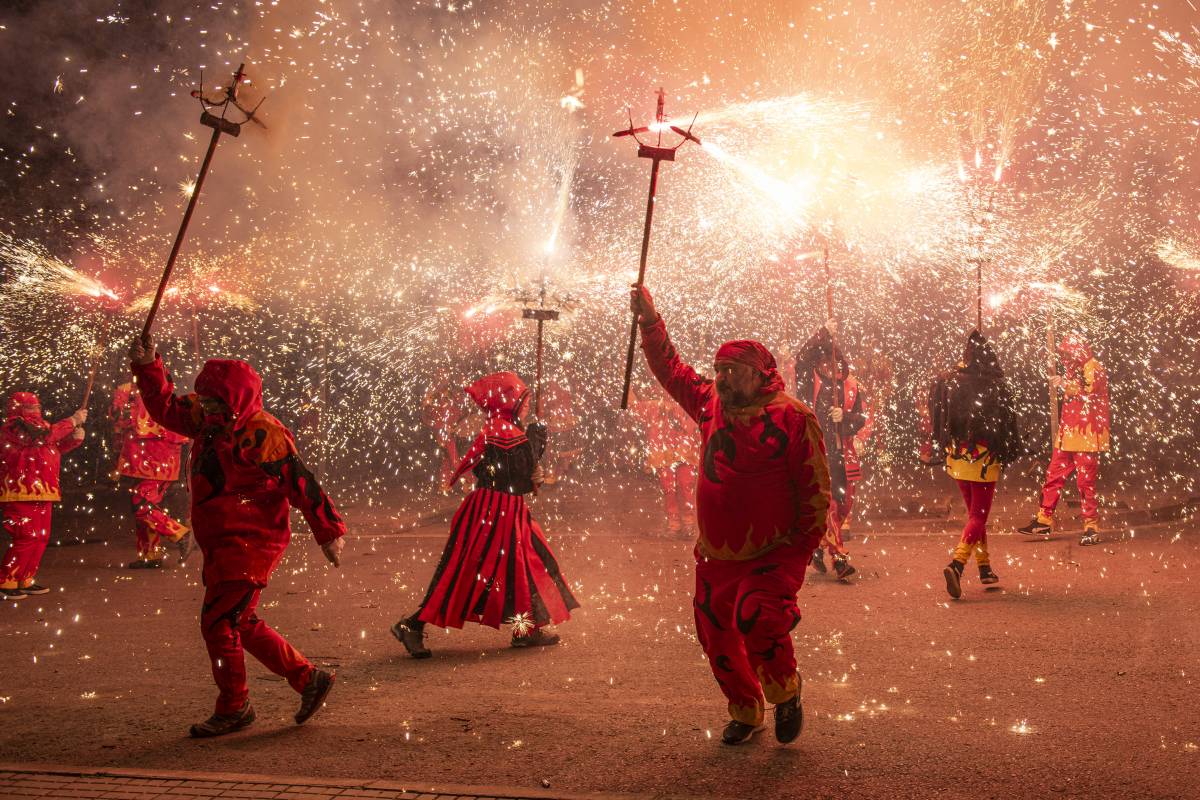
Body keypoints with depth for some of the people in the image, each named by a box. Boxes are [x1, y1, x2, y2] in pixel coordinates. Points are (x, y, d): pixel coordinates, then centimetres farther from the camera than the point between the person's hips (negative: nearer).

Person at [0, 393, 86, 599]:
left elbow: (55, 448, 22)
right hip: (23, 492, -10)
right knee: (27, 538, -14)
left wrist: (74, 438, 3)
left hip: (39, 492, 10)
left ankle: (25, 581, 17)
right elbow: (46, 435, -22)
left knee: (40, 538, 10)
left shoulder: (33, 426, 23)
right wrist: (73, 420, -14)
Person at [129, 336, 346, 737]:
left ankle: (234, 709, 8)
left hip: (249, 543, -10)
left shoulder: (262, 434, -17)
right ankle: (309, 679, 21)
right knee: (242, 624, 13)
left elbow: (300, 483, -16)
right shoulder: (209, 420, 9)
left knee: (218, 622, -7)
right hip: (223, 545, 10)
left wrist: (328, 531, -14)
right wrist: (148, 367, 8)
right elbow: (166, 407, 21)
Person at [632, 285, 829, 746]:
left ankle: (785, 692, 2)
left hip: (773, 556, -6)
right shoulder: (709, 404, 6)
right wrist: (650, 322, 12)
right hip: (715, 557, 6)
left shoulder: (793, 418, -9)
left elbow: (815, 489, -8)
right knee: (716, 637, 9)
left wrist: (804, 547, -10)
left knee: (756, 617, -27)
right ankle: (745, 712, 33)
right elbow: (670, 369, 19)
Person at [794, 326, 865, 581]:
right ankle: (840, 560, -12)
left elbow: (861, 416, 6)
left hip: (843, 454, 4)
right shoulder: (810, 380, 1)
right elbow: (802, 357, -18)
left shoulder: (850, 384, 10)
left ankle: (817, 547, 29)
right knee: (827, 505, -11)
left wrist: (844, 416, -15)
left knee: (844, 504, 9)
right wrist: (824, 334, -23)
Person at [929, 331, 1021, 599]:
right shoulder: (995, 386, -13)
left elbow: (938, 422, 6)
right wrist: (1009, 454, 2)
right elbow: (1006, 423, -9)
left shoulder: (949, 383, -2)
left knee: (974, 513, 19)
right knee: (978, 515, 0)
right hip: (984, 458, -4)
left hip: (957, 457, 4)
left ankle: (985, 567, 25)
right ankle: (957, 564, -20)